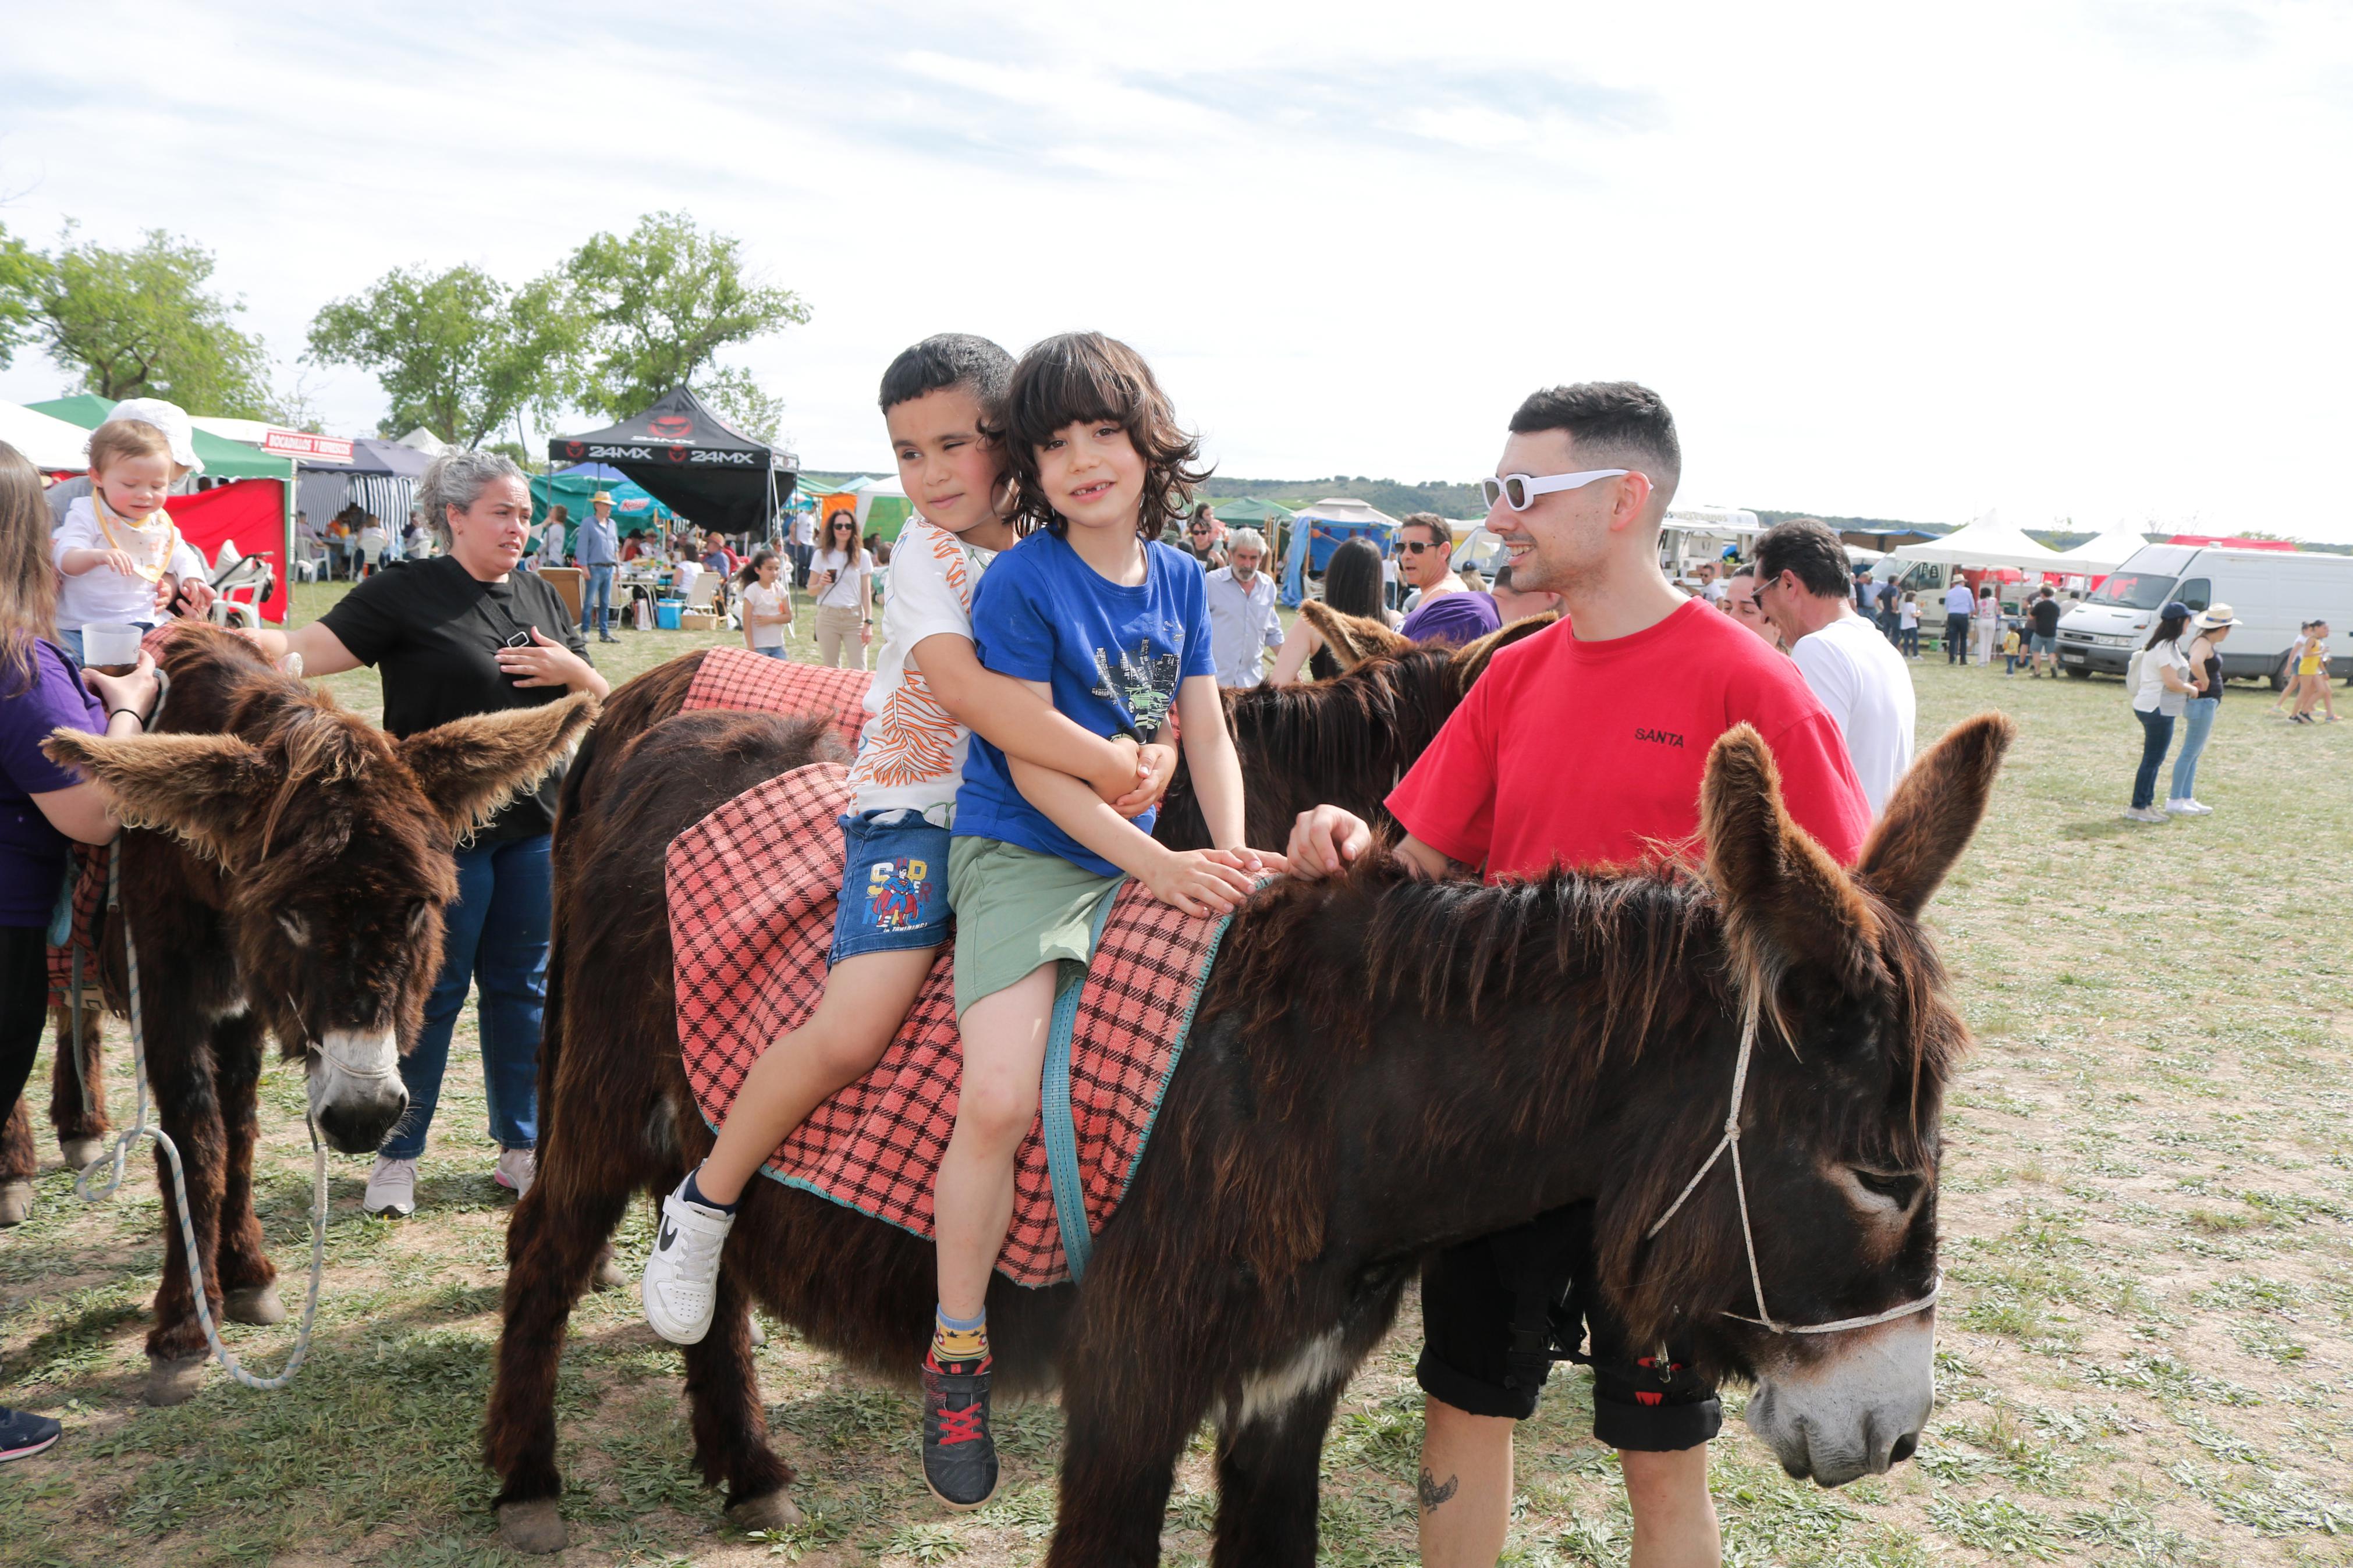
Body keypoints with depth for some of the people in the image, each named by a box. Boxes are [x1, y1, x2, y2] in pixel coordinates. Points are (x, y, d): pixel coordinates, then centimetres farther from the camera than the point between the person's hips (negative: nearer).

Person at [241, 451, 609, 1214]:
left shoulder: (541, 596, 11)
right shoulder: (407, 593, -6)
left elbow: (603, 703, 15)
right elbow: (306, 650, -15)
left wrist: (571, 671, -6)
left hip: (535, 827, 5)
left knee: (522, 986, 13)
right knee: (430, 992, 3)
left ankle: (521, 1148, 24)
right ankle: (396, 1157, 17)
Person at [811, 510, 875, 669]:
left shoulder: (862, 555, 5)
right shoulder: (822, 555, 7)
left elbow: (866, 592, 3)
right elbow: (810, 589, 10)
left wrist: (868, 623, -4)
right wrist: (821, 585, -12)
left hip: (854, 618, -1)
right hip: (827, 616, 1)